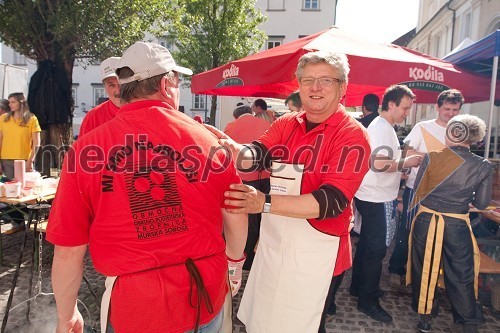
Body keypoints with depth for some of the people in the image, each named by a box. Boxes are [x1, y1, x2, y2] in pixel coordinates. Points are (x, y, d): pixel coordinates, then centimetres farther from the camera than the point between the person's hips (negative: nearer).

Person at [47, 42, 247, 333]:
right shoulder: (206, 137, -8)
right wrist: (236, 261, 20)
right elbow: (236, 215, 1)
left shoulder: (87, 149, -11)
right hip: (208, 294, 2)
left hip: (135, 302, -1)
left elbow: (68, 251, -7)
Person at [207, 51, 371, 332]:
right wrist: (236, 151, -34)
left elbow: (332, 200, -24)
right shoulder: (285, 124, 3)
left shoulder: (352, 135, -14)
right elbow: (258, 155, -11)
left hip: (316, 251, -5)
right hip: (272, 243, 5)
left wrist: (265, 202, -33)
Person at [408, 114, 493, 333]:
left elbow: (419, 189, 0)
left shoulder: (432, 157, -8)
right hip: (457, 226, 0)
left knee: (424, 269, 15)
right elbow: (481, 203, 0)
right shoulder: (483, 166, -5)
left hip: (426, 220, 0)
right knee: (461, 276, 13)